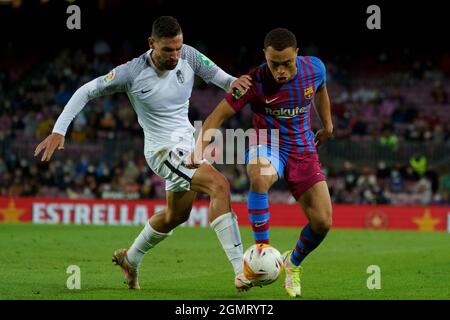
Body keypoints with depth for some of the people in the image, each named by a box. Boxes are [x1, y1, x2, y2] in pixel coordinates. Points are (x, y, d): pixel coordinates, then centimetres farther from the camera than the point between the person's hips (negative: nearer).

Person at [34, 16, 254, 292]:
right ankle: (241, 271, -30)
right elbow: (86, 92, -9)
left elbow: (216, 75, 3)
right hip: (164, 149, -7)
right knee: (220, 185, -27)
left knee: (176, 215, 24)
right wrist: (59, 131, -15)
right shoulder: (132, 73, -18)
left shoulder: (189, 56, -7)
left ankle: (130, 259, 48)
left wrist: (233, 82, -22)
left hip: (187, 144, 7)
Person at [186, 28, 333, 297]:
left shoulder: (315, 68, -11)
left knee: (322, 222, -7)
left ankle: (293, 264, 25)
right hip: (266, 144, -3)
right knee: (259, 177, -41)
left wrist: (327, 124, 25)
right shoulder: (255, 81, -22)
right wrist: (200, 150, -33)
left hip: (303, 148, 3)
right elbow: (218, 116, -19)